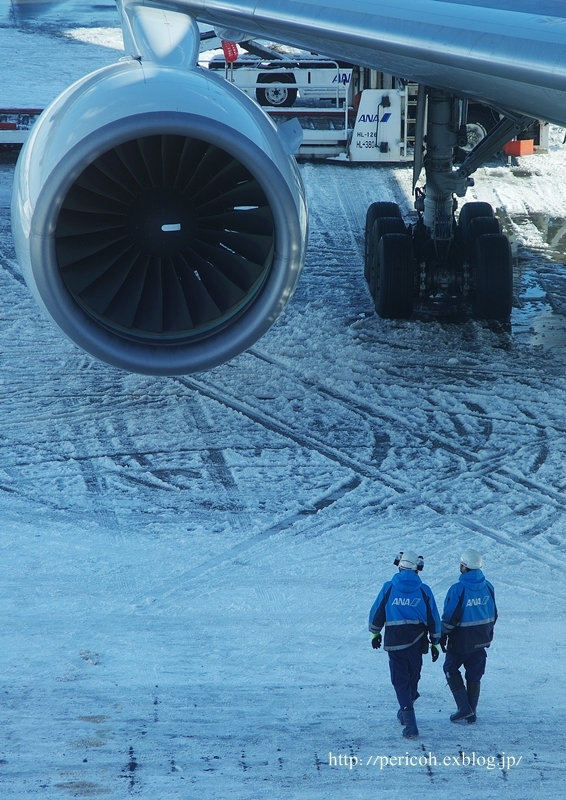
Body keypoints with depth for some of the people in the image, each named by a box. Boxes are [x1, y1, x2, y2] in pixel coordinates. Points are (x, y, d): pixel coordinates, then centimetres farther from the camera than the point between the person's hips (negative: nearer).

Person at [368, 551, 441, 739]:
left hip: (395, 642, -2)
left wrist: (375, 633, 19)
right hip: (417, 641, 2)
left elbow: (377, 612, 3)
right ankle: (405, 713, 39)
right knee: (412, 678, 21)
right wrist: (435, 643, 12)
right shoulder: (423, 590, 0)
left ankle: (410, 725, -10)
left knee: (400, 681, 2)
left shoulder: (389, 588, -3)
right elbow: (433, 618, 3)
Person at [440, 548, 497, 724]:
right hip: (481, 641, 5)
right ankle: (471, 714, 17)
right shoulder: (488, 587, -1)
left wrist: (443, 636, -3)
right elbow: (493, 614, 9)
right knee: (474, 675, 14)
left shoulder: (458, 590, -20)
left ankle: (464, 707, 2)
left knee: (451, 669, 13)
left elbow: (450, 617, -17)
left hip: (461, 641, -5)